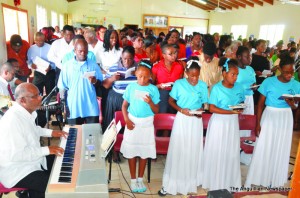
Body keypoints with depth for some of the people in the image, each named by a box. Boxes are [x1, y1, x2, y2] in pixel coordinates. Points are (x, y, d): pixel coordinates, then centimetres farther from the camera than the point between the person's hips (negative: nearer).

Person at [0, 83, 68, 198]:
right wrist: (46, 150, -26)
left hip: (31, 160, 10)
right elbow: (17, 154, -31)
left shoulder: (27, 111, -1)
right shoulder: (13, 120, -30)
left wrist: (50, 132, 9)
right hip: (17, 173, -9)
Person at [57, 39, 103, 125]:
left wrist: (95, 82, -17)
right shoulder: (67, 66, 2)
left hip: (91, 108, 0)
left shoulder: (94, 65, 3)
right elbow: (63, 87, 4)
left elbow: (100, 84, 5)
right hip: (73, 108, 0)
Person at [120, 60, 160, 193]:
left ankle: (140, 179, 27)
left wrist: (150, 102, -24)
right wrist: (127, 120, -10)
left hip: (146, 123, 0)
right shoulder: (131, 87, -4)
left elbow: (156, 110, -5)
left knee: (144, 151, 8)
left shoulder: (153, 89, -7)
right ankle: (133, 179, 23)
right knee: (131, 151, 7)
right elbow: (124, 105, 2)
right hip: (132, 122, 1)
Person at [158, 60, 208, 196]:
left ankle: (191, 181, 29)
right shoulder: (179, 84, -5)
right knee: (177, 151, 1)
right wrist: (181, 109, -16)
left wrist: (201, 110, -14)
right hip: (181, 120, -2)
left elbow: (205, 103, 8)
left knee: (193, 151, 10)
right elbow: (170, 100, -1)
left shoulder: (203, 86, 1)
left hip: (196, 121, 2)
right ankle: (170, 184, 10)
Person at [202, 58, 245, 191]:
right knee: (216, 153, 5)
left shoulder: (239, 87, 1)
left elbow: (241, 103, 13)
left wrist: (240, 109, -9)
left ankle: (229, 180, 29)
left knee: (232, 152, 12)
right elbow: (212, 108, -18)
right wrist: (230, 111, -23)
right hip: (219, 122, -5)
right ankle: (215, 181, 21)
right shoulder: (217, 88, -14)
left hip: (233, 122, 5)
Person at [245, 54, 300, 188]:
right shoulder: (269, 82, -12)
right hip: (269, 117, -3)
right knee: (263, 149, 1)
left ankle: (276, 180, 27)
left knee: (281, 150, 11)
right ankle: (258, 178, 16)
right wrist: (258, 123, -10)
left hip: (286, 119, 3)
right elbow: (260, 104, -7)